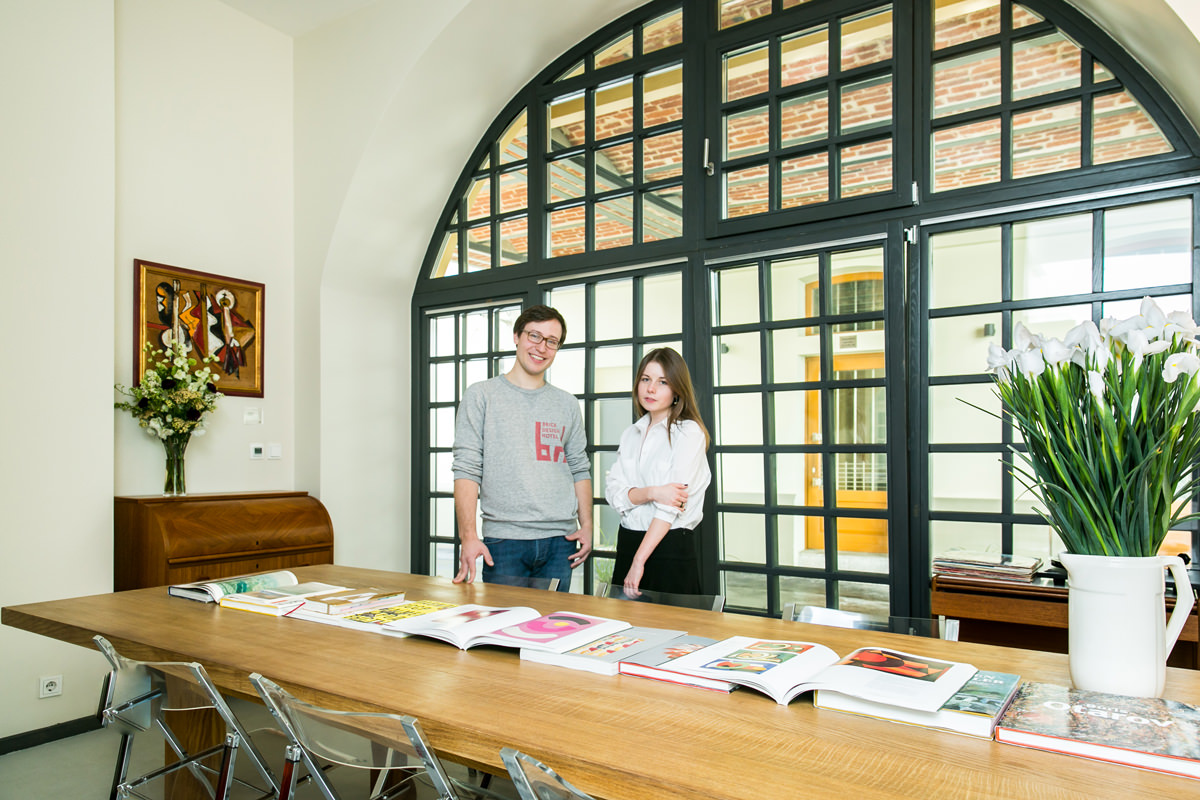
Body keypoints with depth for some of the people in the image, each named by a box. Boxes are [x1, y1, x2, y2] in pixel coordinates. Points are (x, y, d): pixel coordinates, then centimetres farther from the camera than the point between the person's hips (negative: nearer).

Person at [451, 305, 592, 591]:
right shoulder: (481, 395, 2)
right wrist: (468, 535, -14)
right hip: (504, 539, -3)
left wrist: (586, 525, 3)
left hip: (560, 540, 3)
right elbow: (467, 469, -5)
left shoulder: (567, 404, 13)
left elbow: (579, 468, 15)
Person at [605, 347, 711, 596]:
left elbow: (671, 505, -15)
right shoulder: (631, 434, 12)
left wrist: (639, 561, -19)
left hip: (671, 546, -5)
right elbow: (613, 491, 1)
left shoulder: (688, 432, -7)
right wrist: (652, 493, -19)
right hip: (628, 540, 5)